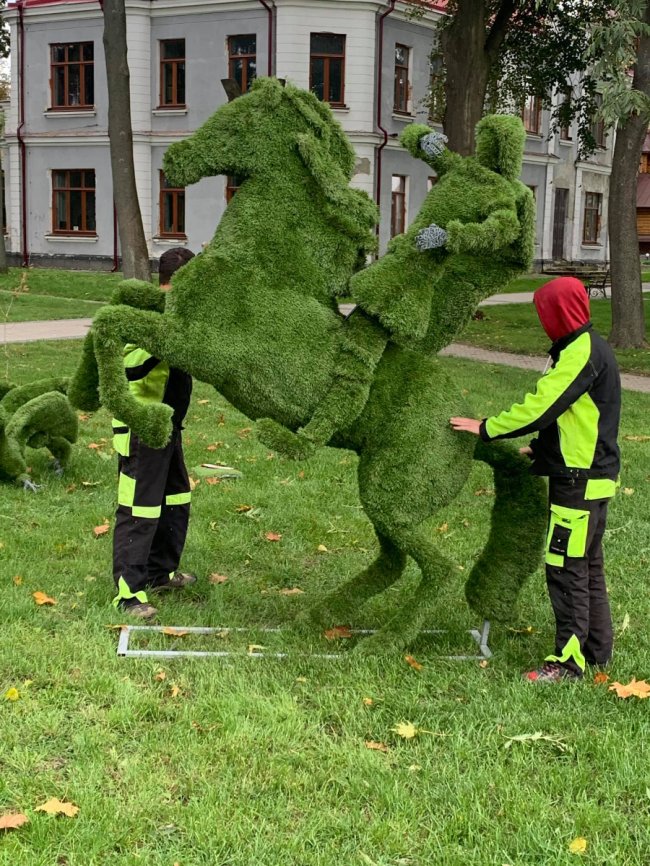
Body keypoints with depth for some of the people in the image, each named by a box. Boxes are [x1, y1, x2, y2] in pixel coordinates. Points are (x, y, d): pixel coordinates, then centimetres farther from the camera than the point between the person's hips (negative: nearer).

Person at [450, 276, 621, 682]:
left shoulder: (581, 352, -18)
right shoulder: (591, 347, 14)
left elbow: (540, 406, -22)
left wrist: (487, 428, -13)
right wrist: (540, 448, 17)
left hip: (579, 482, -11)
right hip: (593, 476, 11)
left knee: (567, 569, -5)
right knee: (588, 566, 17)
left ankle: (569, 659, 2)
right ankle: (597, 648, 28)